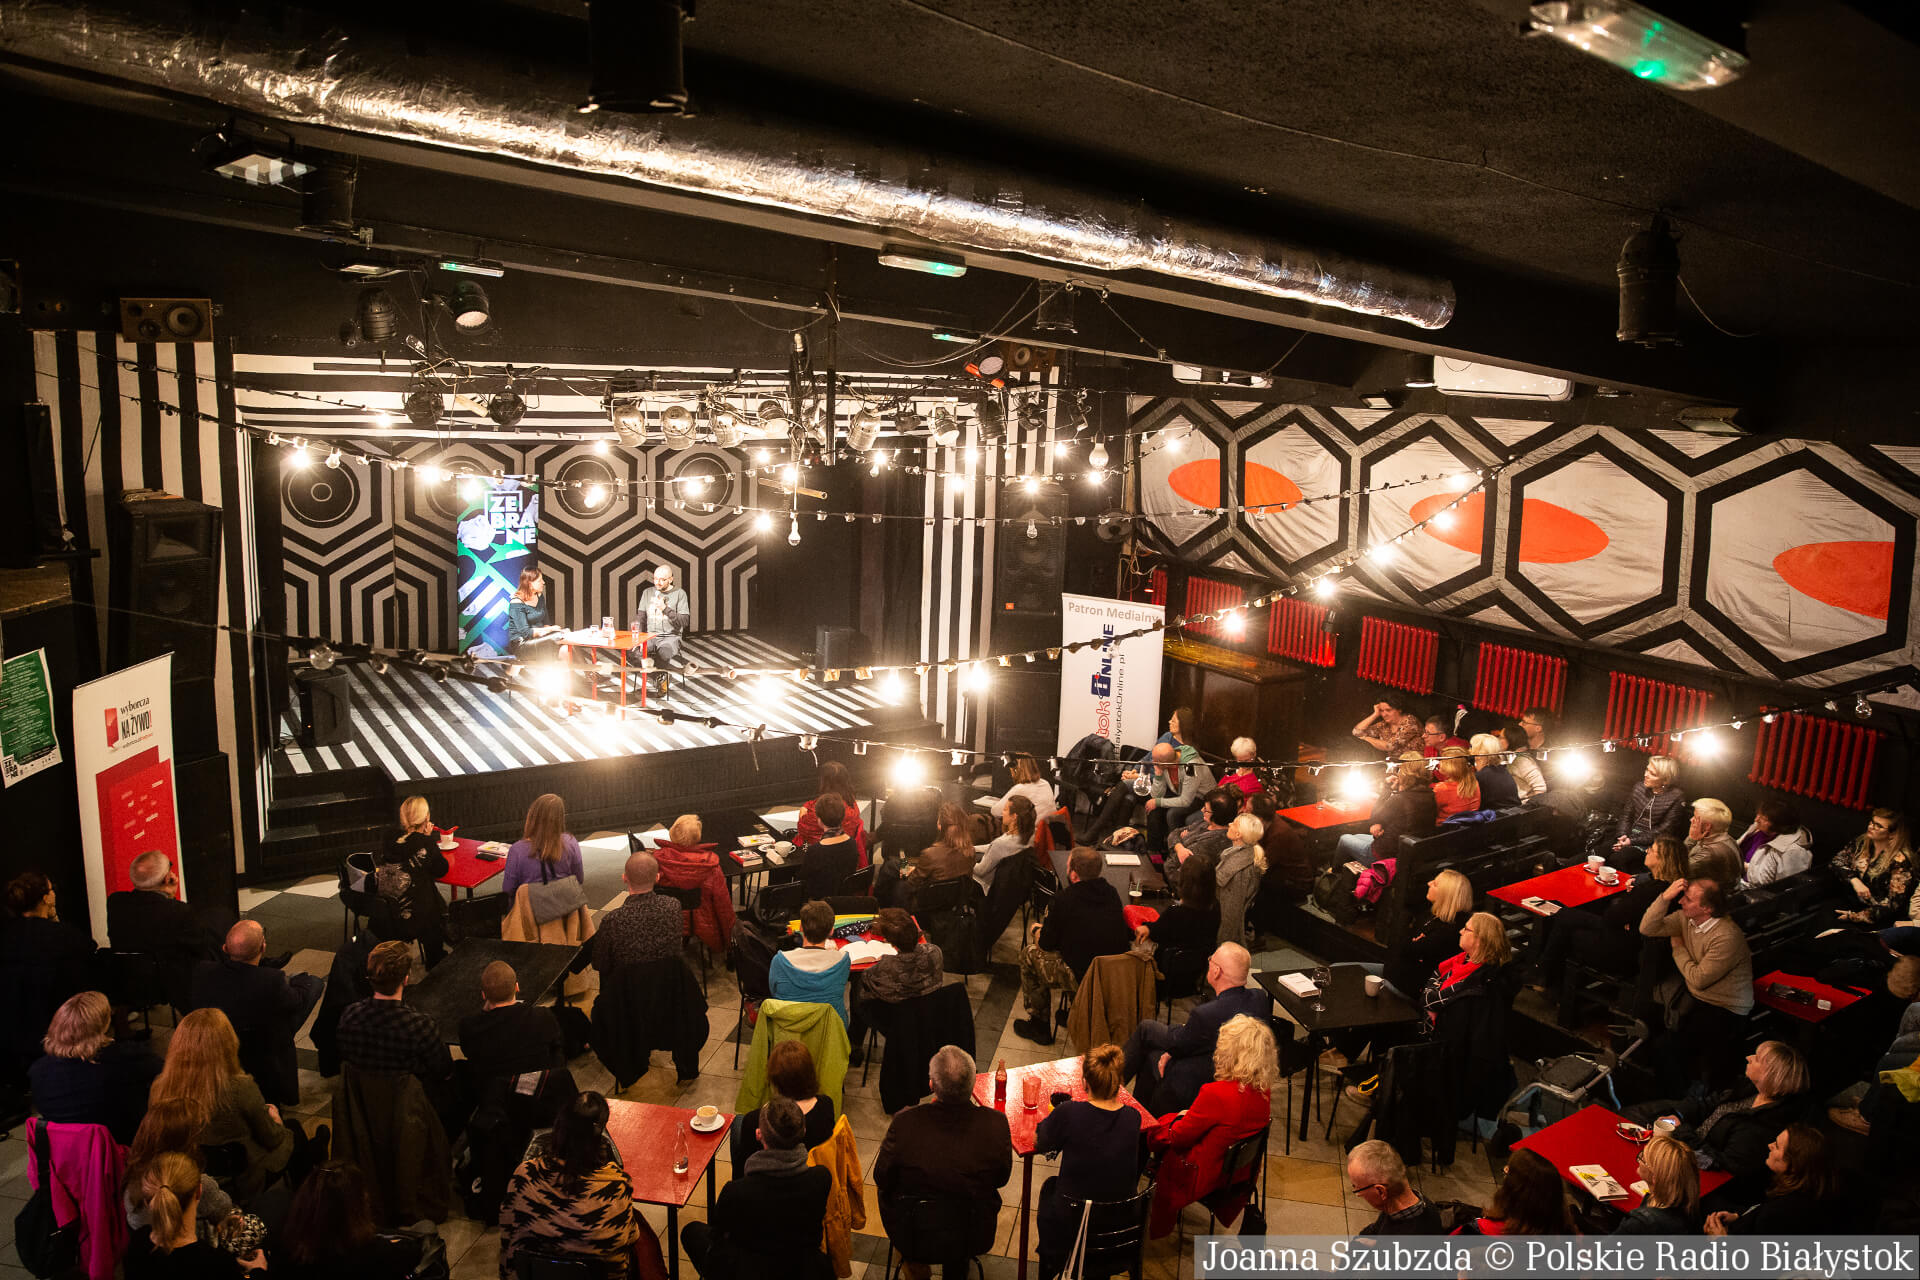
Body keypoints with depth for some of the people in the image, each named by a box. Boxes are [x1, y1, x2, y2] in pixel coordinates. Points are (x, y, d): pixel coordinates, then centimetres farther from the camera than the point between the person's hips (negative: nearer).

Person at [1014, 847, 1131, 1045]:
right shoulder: (1111, 893, 1)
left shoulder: (1064, 899, -16)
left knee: (1029, 953, 15)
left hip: (1083, 979, -6)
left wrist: (1037, 930, 20)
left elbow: (1046, 944, -5)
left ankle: (1040, 1025, 25)